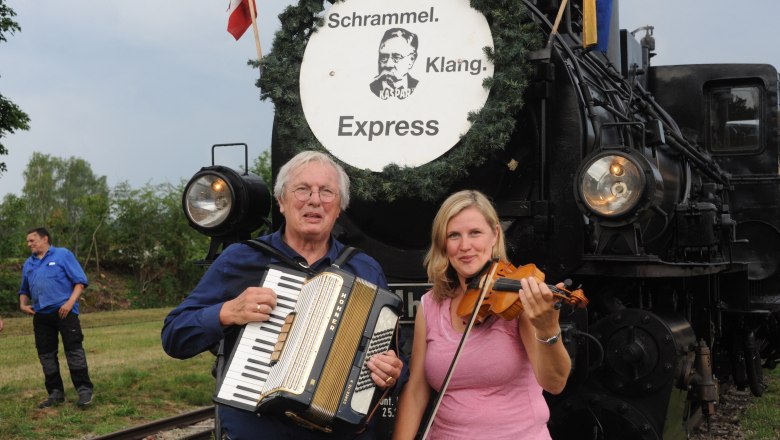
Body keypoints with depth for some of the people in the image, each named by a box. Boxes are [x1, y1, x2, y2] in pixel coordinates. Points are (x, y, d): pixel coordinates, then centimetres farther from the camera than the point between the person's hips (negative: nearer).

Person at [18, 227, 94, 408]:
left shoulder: (63, 254, 1)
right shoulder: (28, 264, 18)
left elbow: (80, 281, -4)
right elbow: (24, 290, 28)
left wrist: (70, 302, -17)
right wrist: (23, 305, 7)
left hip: (64, 311, -6)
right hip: (40, 315, 6)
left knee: (74, 350, -9)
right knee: (46, 354, 7)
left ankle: (84, 390, -6)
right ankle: (55, 393, 15)